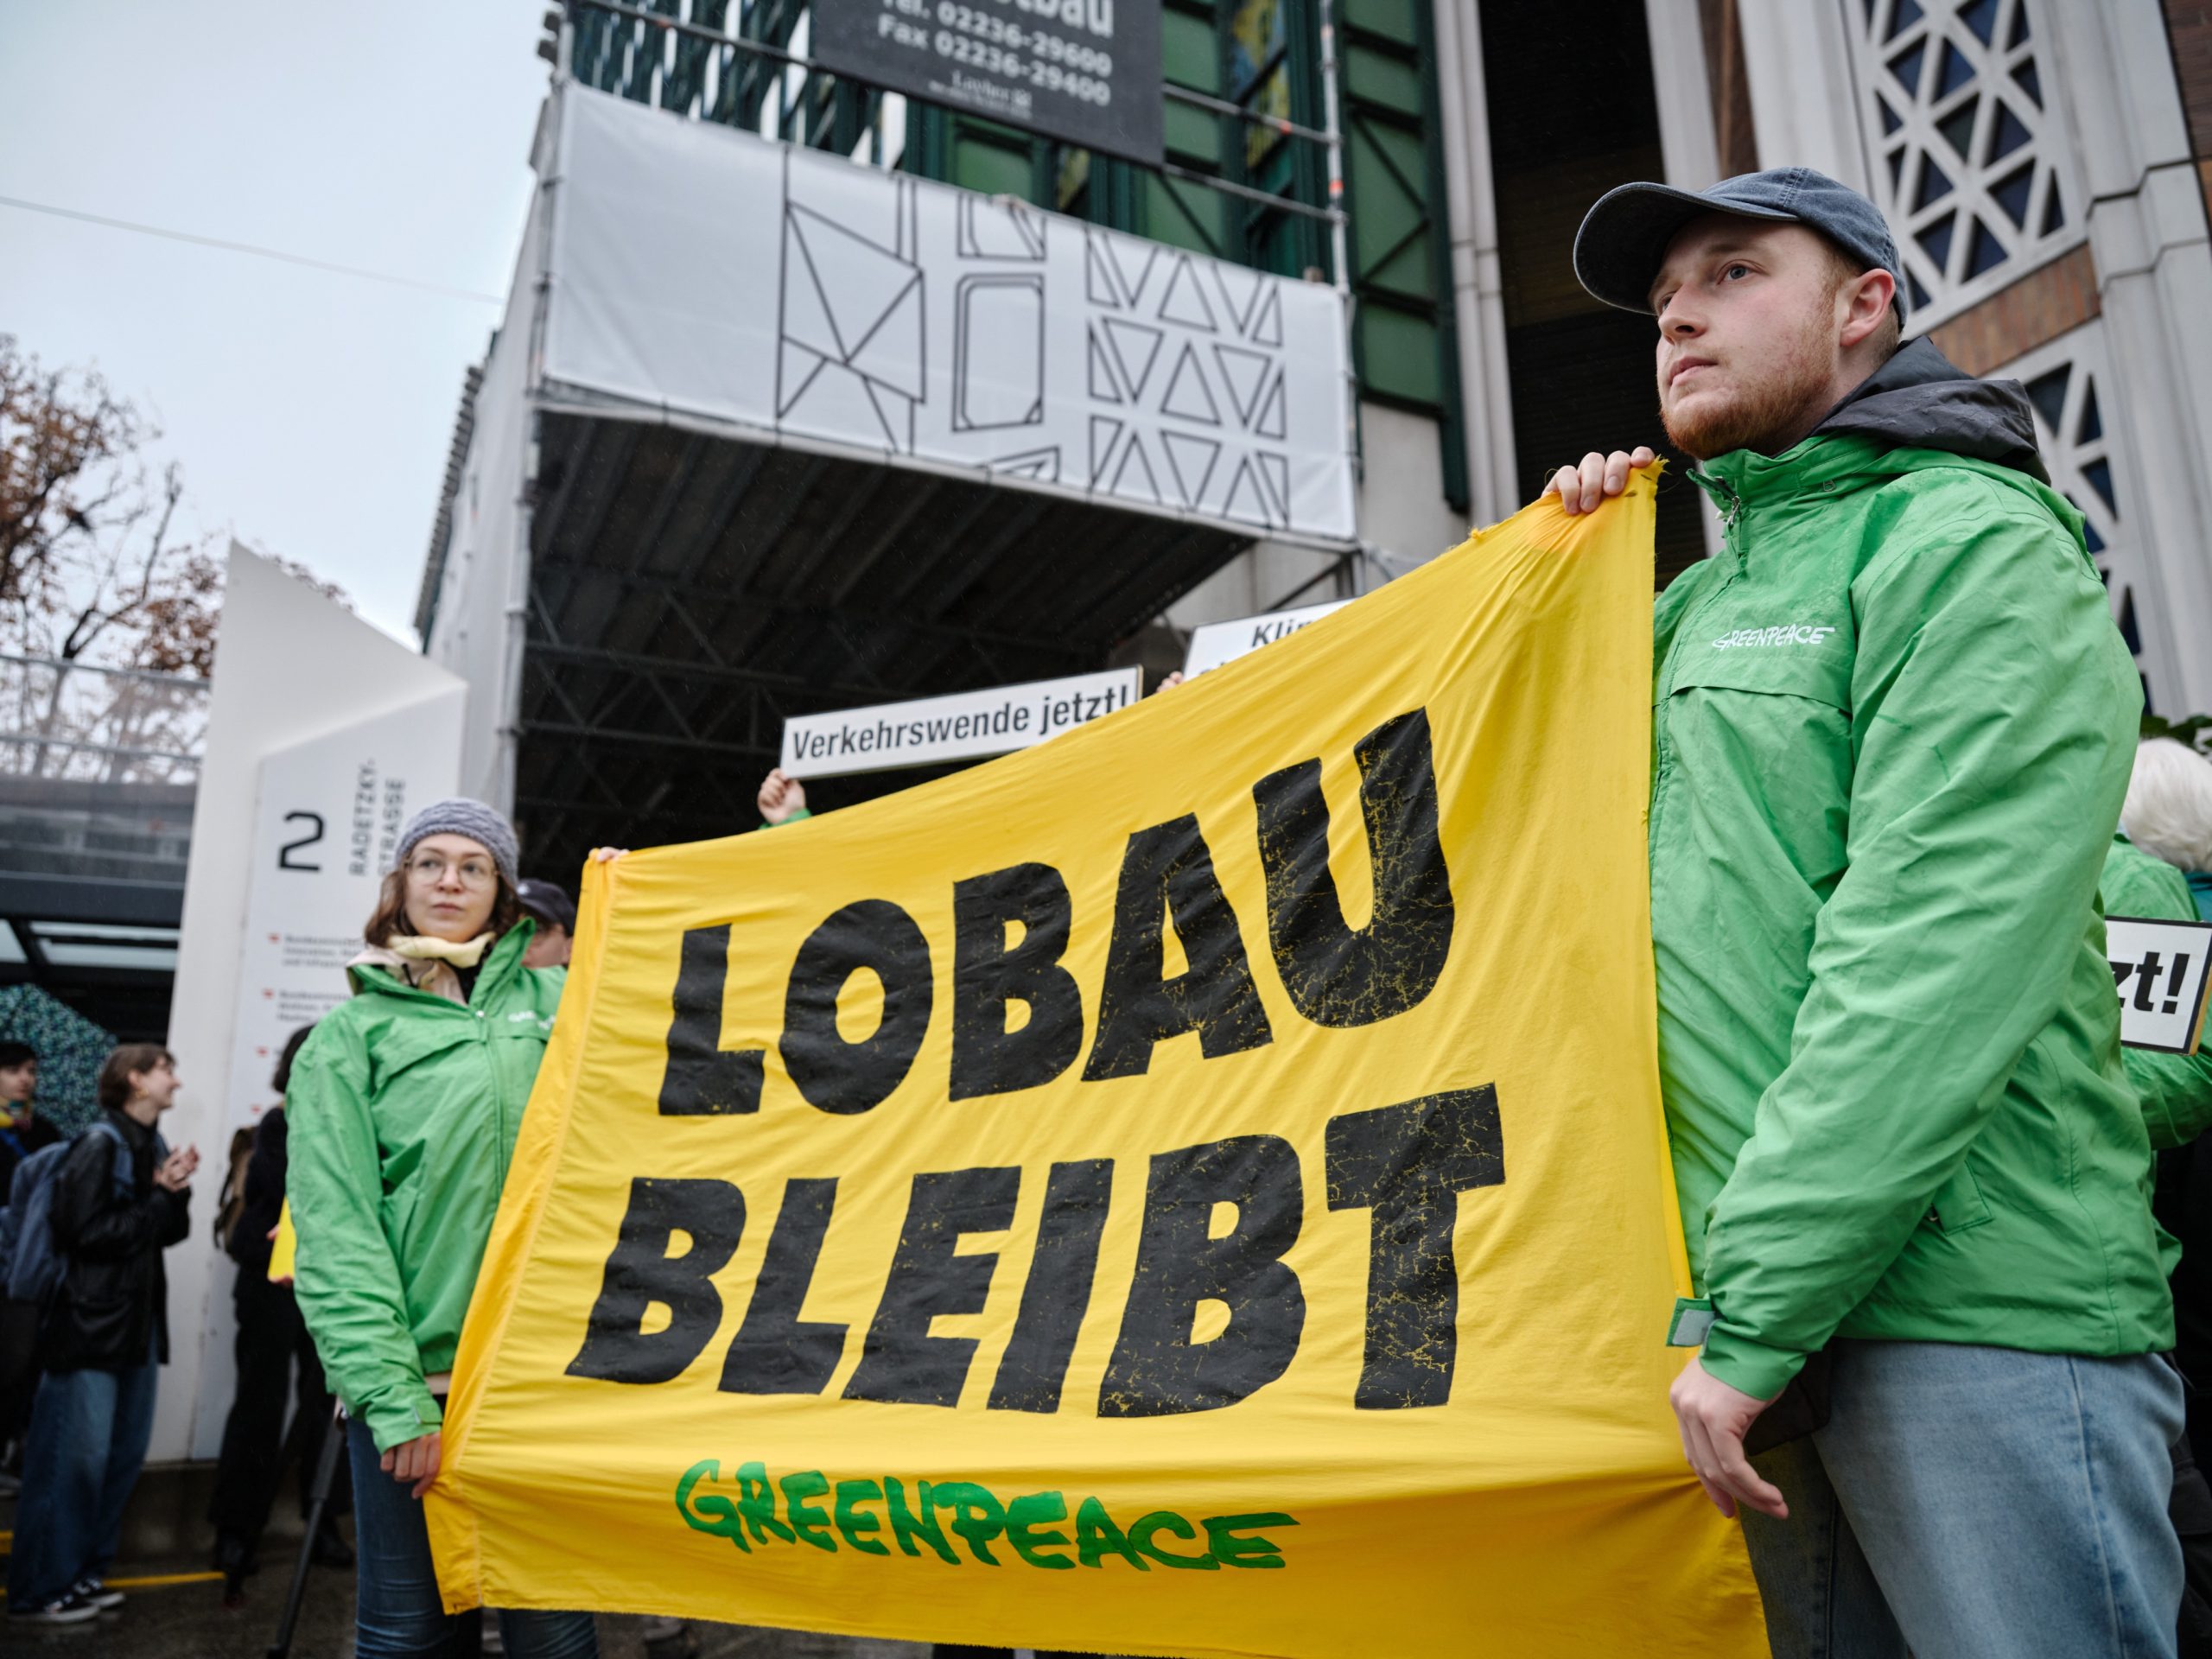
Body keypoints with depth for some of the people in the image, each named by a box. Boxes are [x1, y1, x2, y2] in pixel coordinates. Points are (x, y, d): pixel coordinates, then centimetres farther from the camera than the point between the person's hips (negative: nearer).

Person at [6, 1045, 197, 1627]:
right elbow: (87, 1232, -19)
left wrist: (177, 1191, -5)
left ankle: (81, 1574, 22)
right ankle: (37, 1591, 8)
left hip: (138, 1322, 8)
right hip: (90, 1322, -8)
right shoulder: (99, 1146, -12)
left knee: (124, 1455, 11)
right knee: (75, 1457, -4)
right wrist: (160, 1197, -11)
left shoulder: (152, 1147, 11)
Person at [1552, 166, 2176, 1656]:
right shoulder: (1700, 604, 18)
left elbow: (1935, 965, -17)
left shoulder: (1974, 542, -6)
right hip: (1777, 1311, 7)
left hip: (1971, 1309, -7)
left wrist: (1756, 1313, -19)